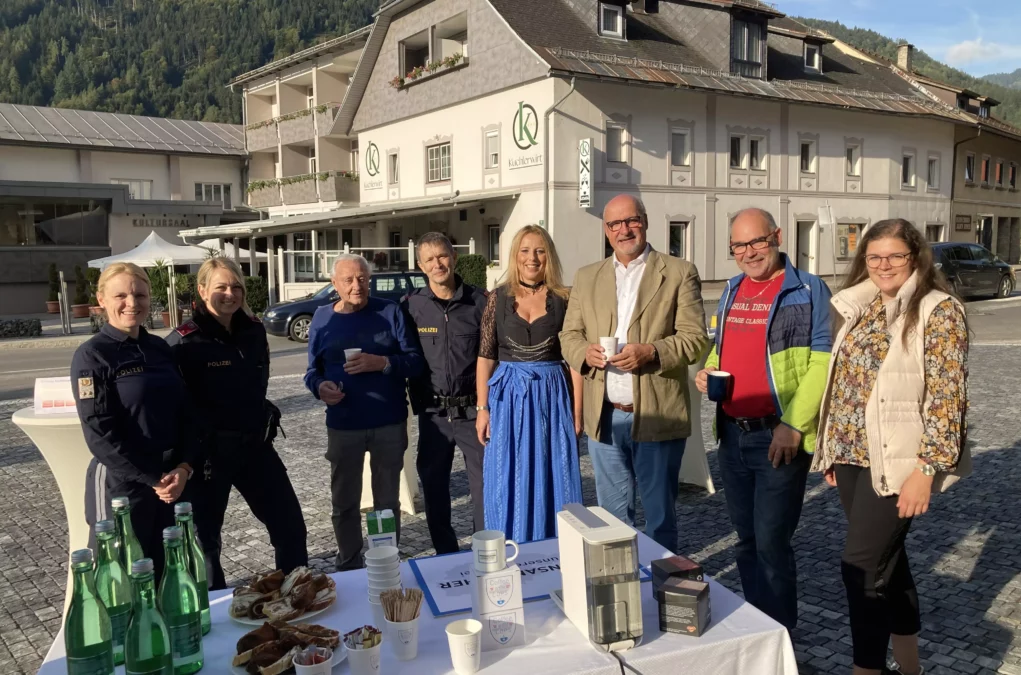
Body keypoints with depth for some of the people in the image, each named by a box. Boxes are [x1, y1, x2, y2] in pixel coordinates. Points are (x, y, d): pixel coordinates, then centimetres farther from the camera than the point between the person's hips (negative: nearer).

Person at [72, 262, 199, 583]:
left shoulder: (160, 348, 7)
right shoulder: (92, 355, -10)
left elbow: (185, 413, 7)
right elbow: (100, 435, -14)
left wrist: (184, 467, -8)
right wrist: (152, 481, -14)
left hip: (173, 481, 5)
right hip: (121, 486, -5)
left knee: (169, 577, 14)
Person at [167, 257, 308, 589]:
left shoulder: (254, 330, 4)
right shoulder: (184, 341, -15)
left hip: (255, 444, 6)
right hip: (208, 451, -6)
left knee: (291, 525, 10)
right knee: (205, 537, 9)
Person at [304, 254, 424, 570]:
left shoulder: (390, 312, -3)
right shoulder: (322, 317, 3)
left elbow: (416, 361, -7)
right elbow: (313, 370, 8)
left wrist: (382, 363, -23)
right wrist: (320, 386, -14)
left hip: (389, 423, -1)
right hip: (343, 425, 1)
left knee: (387, 500, 11)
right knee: (344, 501, 10)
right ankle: (348, 565, 26)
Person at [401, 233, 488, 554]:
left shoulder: (478, 301, -3)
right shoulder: (411, 305, -1)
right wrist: (416, 401, -1)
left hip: (473, 410, -1)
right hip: (432, 412, 2)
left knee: (484, 483, 3)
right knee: (433, 485, 11)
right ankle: (446, 555, 28)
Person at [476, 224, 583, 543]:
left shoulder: (562, 299, 2)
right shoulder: (499, 297, 1)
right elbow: (485, 356, 2)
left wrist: (577, 411, -1)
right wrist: (482, 408, -4)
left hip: (551, 397, 0)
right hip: (508, 397, 0)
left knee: (552, 484, 7)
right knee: (509, 486, 7)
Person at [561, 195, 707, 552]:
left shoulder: (679, 273, 1)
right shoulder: (586, 277, 12)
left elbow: (695, 338, -5)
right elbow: (569, 335, 11)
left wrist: (651, 352, -22)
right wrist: (585, 352, -11)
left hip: (658, 416, -3)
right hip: (604, 416, 3)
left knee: (659, 516, 10)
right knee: (613, 516, 16)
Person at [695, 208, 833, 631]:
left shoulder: (808, 290, -7)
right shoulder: (733, 290, 13)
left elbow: (822, 362, -13)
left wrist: (793, 425, -18)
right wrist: (707, 372, 3)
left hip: (779, 438, -6)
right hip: (731, 435, 7)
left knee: (771, 542, -3)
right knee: (746, 539, 15)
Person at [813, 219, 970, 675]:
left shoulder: (940, 311, -10)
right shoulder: (859, 307, 9)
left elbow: (947, 397, -14)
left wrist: (925, 470, -18)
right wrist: (833, 449, 13)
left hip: (895, 462, -6)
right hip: (852, 456, 6)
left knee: (862, 566, -6)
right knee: (885, 559, 16)